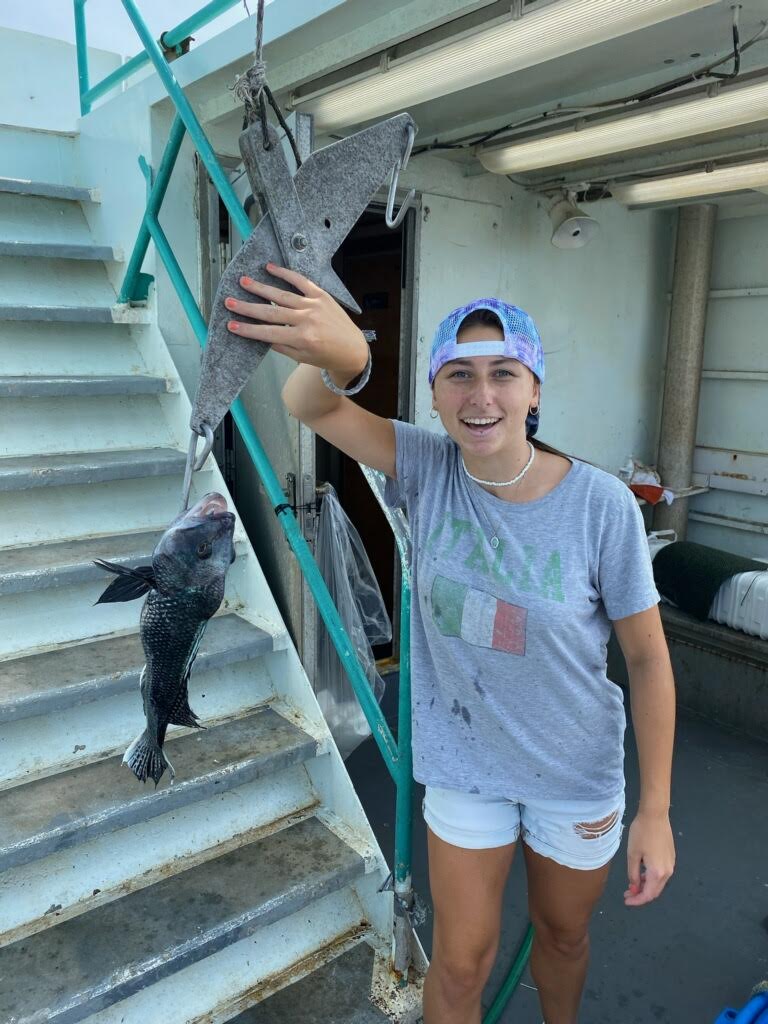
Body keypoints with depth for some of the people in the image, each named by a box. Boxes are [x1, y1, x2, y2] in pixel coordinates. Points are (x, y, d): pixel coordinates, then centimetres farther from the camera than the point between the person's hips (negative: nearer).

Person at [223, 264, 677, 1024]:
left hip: (577, 773, 0)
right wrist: (340, 357, -51)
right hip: (463, 764, 0)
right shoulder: (430, 469, -17)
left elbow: (648, 657, -14)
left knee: (563, 935, 27)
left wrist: (655, 810, -10)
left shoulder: (602, 504, -23)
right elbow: (310, 407, -26)